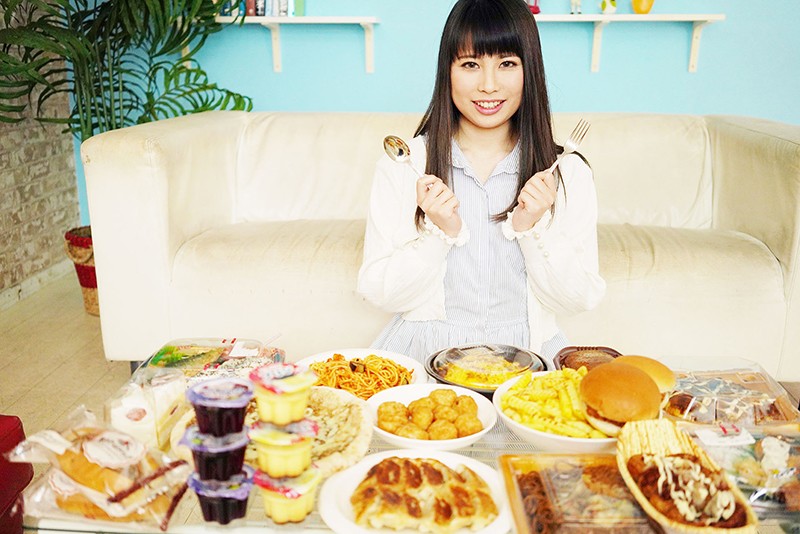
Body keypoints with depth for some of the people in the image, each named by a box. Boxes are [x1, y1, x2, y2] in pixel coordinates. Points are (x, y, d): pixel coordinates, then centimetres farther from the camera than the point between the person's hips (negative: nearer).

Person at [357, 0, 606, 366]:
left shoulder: (567, 174, 1)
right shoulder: (401, 165, -1)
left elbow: (579, 300, 1)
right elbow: (378, 294, -2)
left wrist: (532, 227, -14)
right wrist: (440, 232, -16)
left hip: (527, 350, 1)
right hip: (425, 350, -1)